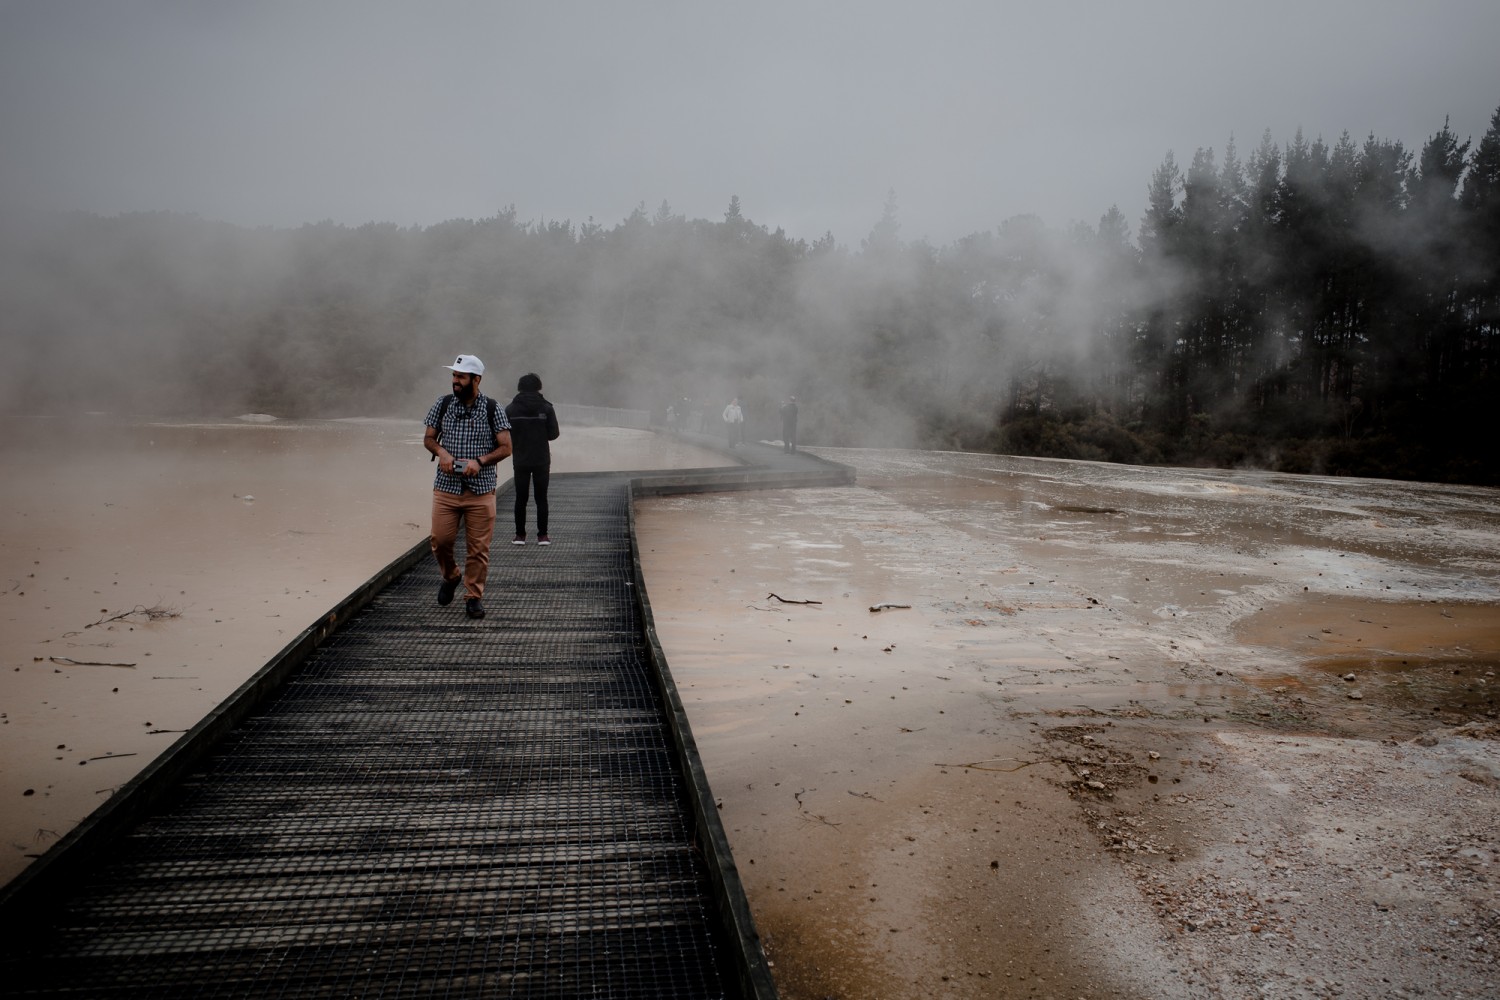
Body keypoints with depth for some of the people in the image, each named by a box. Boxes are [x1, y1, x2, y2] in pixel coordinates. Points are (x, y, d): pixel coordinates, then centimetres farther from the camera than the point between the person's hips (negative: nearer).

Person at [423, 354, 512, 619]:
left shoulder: (492, 409, -1)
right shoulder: (442, 405, 5)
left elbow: (505, 447, -2)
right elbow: (428, 438, 13)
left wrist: (480, 461, -17)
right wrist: (441, 452, -9)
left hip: (480, 490, -2)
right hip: (446, 487, 2)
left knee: (478, 547, 0)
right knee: (440, 539, 0)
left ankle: (474, 596, 14)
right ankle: (450, 576, 30)